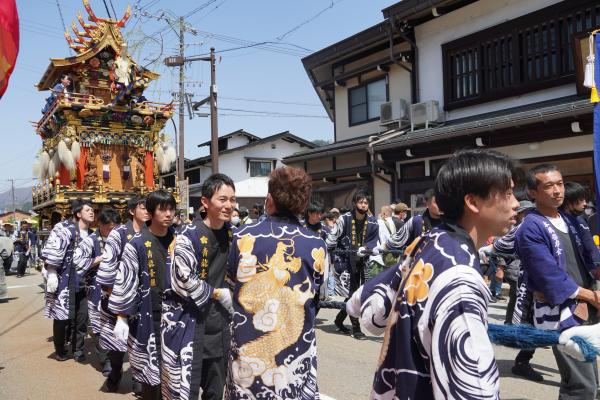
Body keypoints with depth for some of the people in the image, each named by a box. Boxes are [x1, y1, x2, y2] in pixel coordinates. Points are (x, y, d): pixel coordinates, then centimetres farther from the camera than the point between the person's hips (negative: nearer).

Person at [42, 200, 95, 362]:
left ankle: (78, 350, 22)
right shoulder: (65, 228, -10)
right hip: (64, 281, -6)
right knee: (62, 316, 6)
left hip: (83, 283, 6)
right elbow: (51, 252, -17)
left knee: (82, 317, 8)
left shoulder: (91, 235, 11)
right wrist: (51, 275, -21)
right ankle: (60, 350, 24)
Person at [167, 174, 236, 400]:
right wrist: (219, 294, -10)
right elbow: (183, 281, -19)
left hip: (219, 322, 6)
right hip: (190, 322, -6)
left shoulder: (233, 233, 5)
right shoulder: (189, 235, -15)